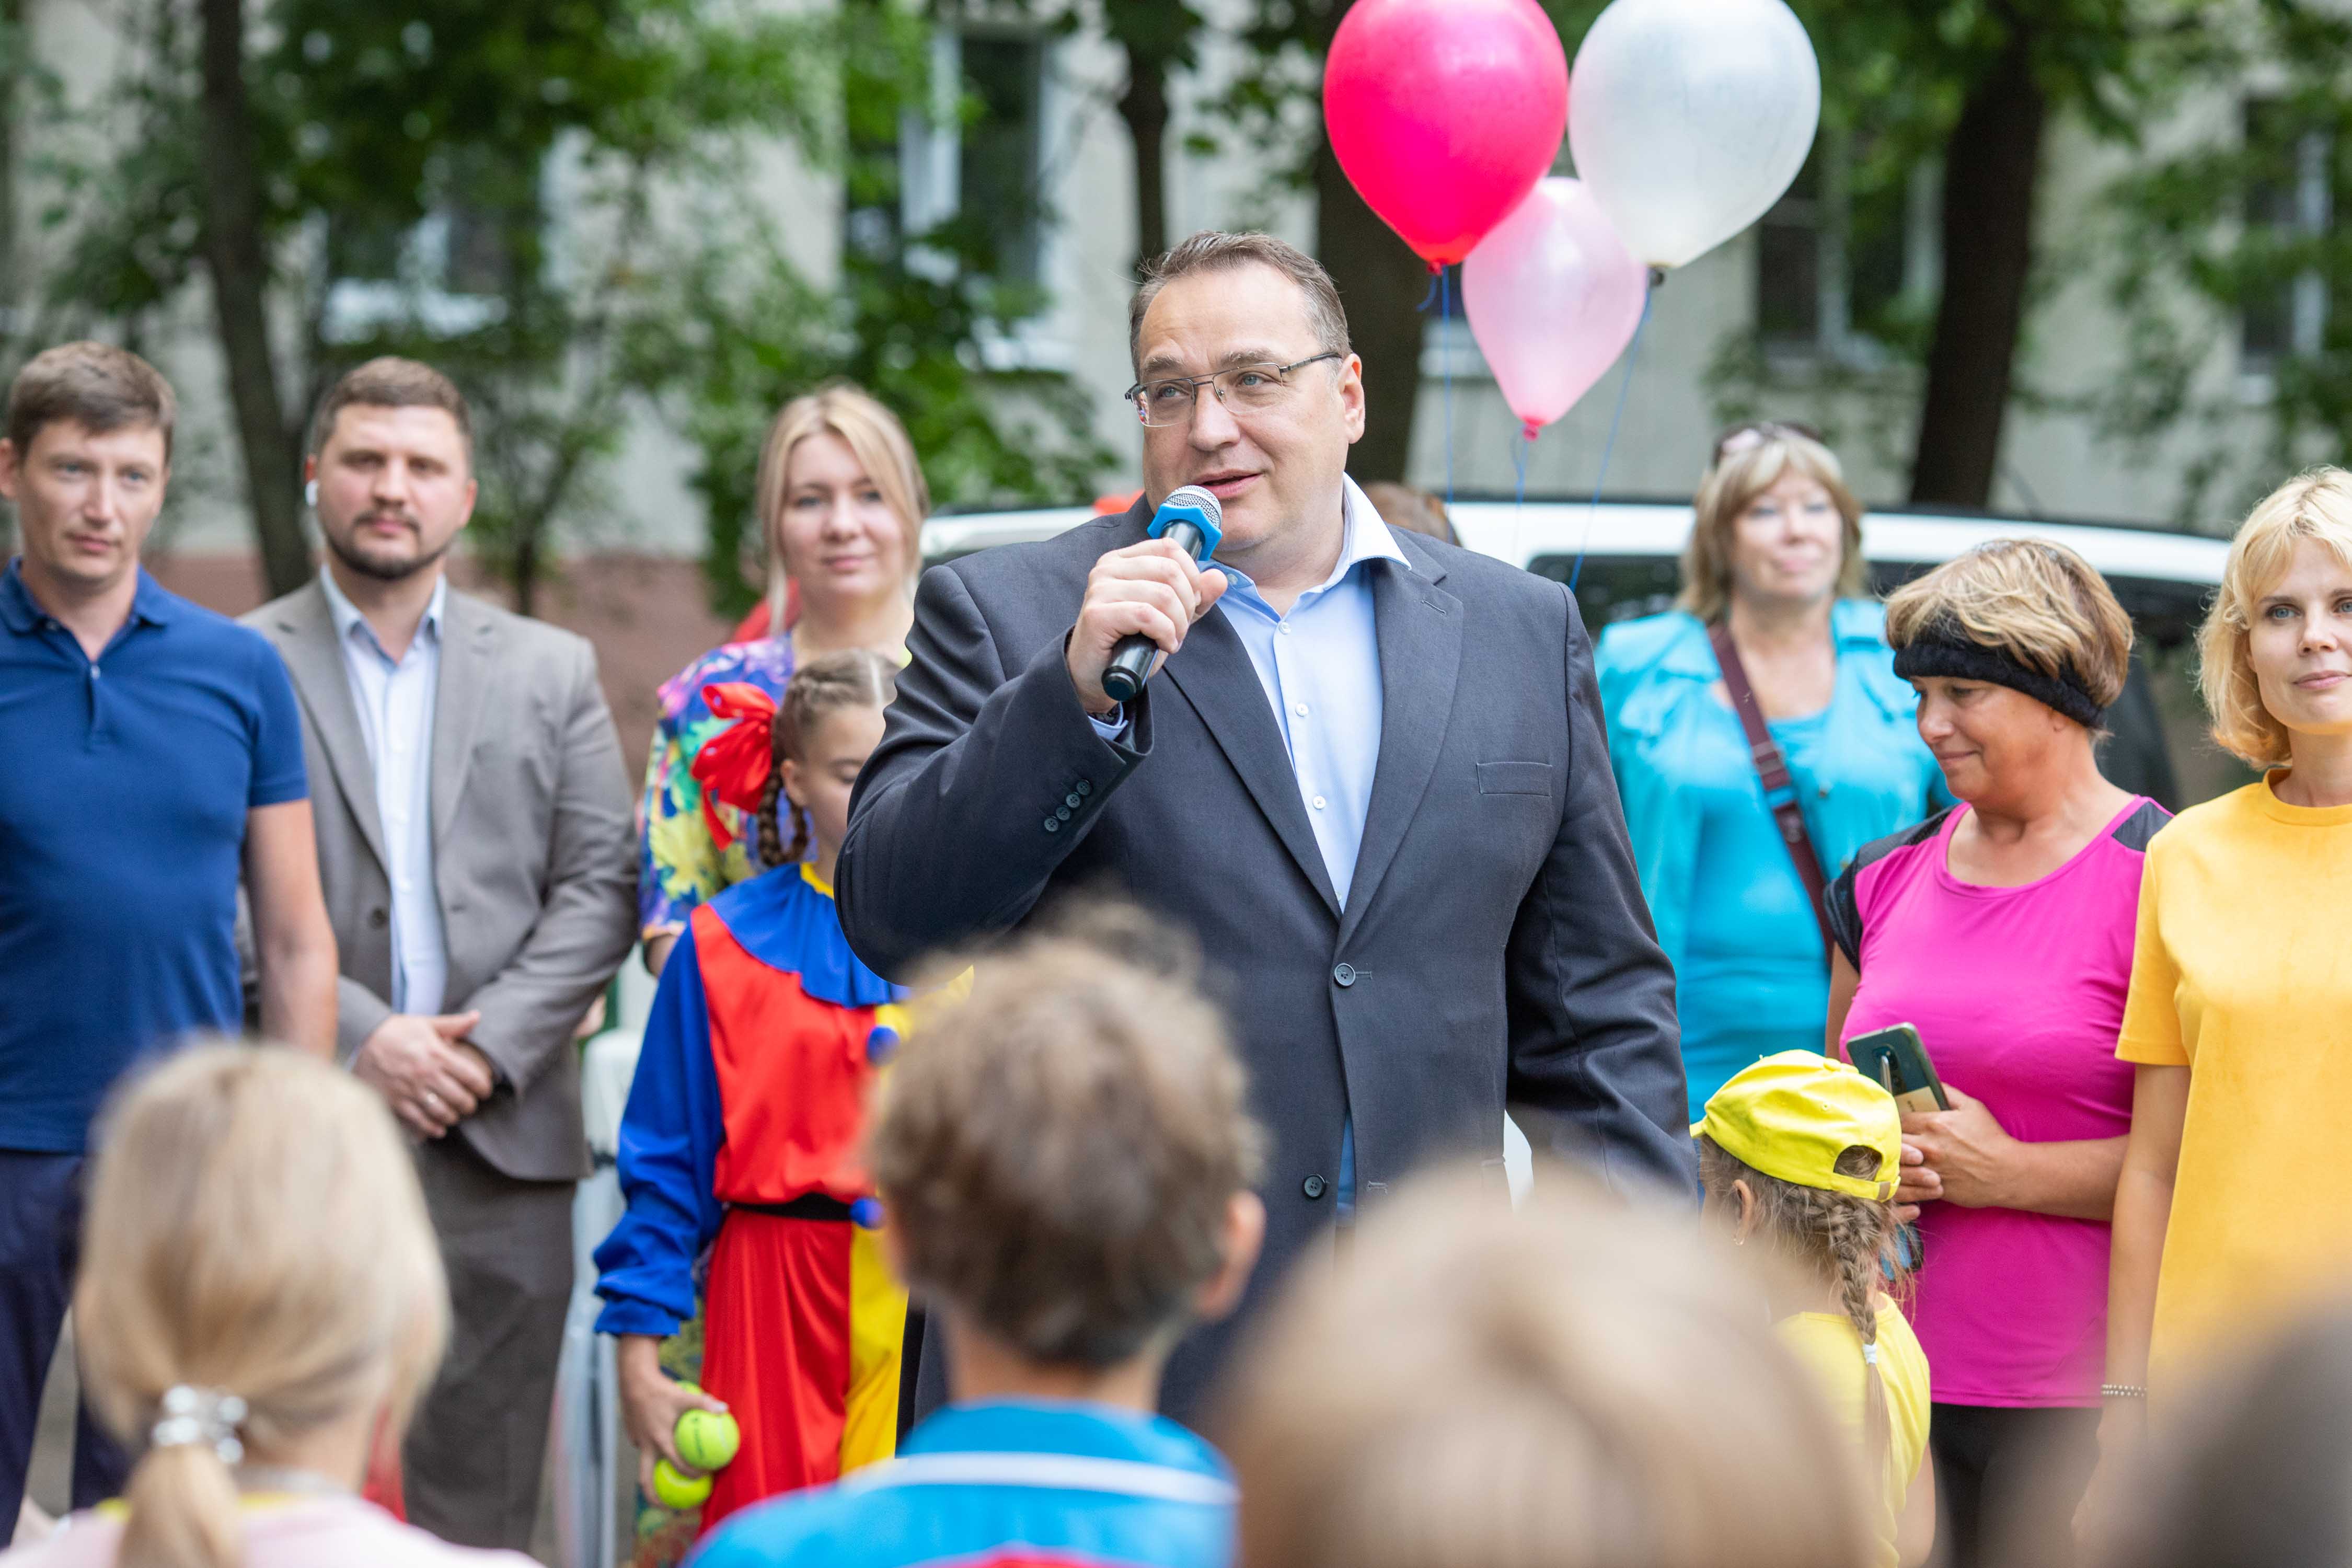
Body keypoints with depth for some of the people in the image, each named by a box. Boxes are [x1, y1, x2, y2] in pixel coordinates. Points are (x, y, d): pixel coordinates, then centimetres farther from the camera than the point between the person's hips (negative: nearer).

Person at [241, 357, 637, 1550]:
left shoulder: (552, 671, 15)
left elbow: (601, 890, 8)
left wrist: (488, 1049, -6)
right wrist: (357, 1039, -11)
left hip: (501, 1144, 2)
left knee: (480, 1500, 2)